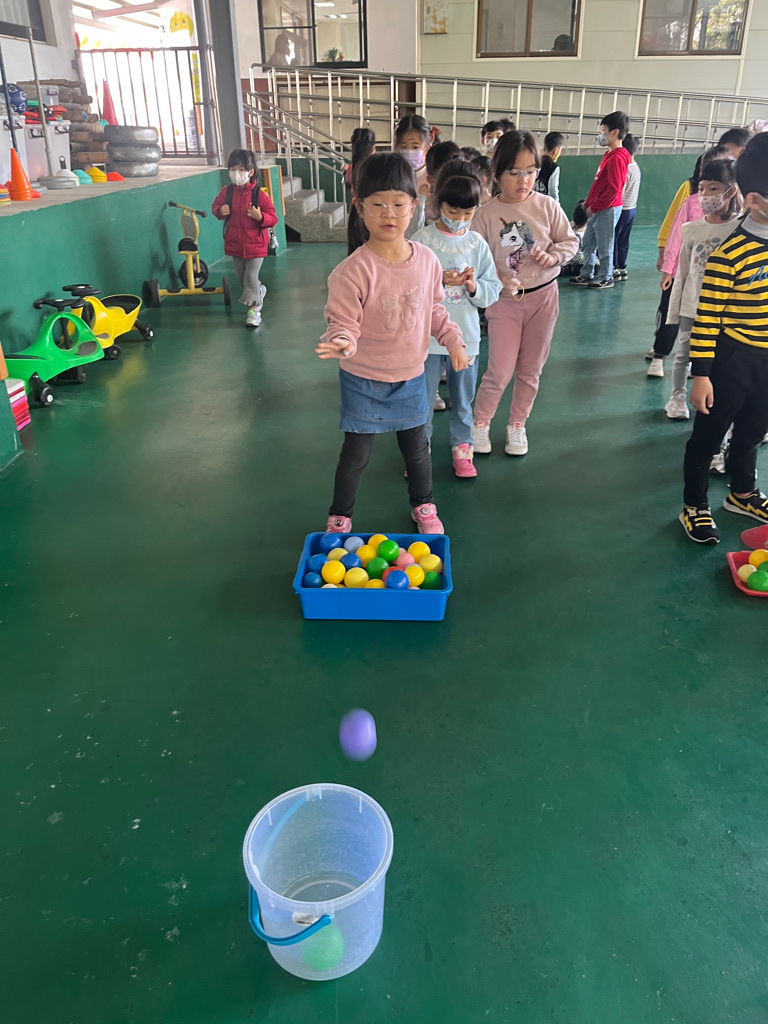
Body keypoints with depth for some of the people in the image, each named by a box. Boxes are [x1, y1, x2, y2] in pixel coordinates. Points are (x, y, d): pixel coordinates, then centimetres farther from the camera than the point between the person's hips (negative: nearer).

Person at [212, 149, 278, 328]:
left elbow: (273, 218, -10)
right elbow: (216, 205, 11)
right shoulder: (226, 192, -4)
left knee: (251, 276, -6)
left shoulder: (259, 194, -13)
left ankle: (254, 308, 5)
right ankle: (259, 291, 44)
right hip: (235, 244, 5)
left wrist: (260, 217, -30)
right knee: (241, 276, 17)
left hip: (255, 244, -5)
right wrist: (220, 211, -12)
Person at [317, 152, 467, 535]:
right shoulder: (353, 270, -21)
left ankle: (423, 507, 42)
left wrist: (454, 340, 0)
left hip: (411, 376, 4)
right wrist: (342, 342, -42)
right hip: (363, 380, -4)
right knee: (356, 454, 7)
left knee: (416, 448, 18)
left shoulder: (426, 259, -5)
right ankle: (339, 517, 29)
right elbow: (343, 323, -20)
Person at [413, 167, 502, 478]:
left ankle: (462, 448, 33)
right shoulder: (422, 239, -7)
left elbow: (493, 292, 1)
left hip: (465, 335, 2)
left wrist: (474, 286, -18)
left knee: (463, 399, 15)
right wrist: (437, 280, -24)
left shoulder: (478, 244, 1)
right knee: (422, 397, 9)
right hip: (427, 335, -2)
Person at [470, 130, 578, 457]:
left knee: (531, 369, 12)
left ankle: (517, 425, 31)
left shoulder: (547, 206, -5)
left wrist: (553, 256, -14)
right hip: (504, 300, -2)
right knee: (500, 372, -4)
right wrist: (498, 282, -23)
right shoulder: (486, 214, -10)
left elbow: (570, 240, 6)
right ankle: (480, 423, 21)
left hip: (543, 296, 3)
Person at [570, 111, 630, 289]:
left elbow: (614, 189, -23)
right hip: (597, 209, 10)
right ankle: (587, 274, 27)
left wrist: (594, 207, -18)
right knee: (588, 242, 16)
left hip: (607, 209, -10)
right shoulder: (609, 154, 13)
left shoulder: (617, 158, -18)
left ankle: (606, 278, 12)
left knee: (604, 245, 0)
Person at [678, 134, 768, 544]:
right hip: (733, 362, -7)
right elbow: (705, 319, -19)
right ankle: (694, 507, 26)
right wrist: (701, 375, -18)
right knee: (708, 435, 9)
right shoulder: (730, 254, -21)